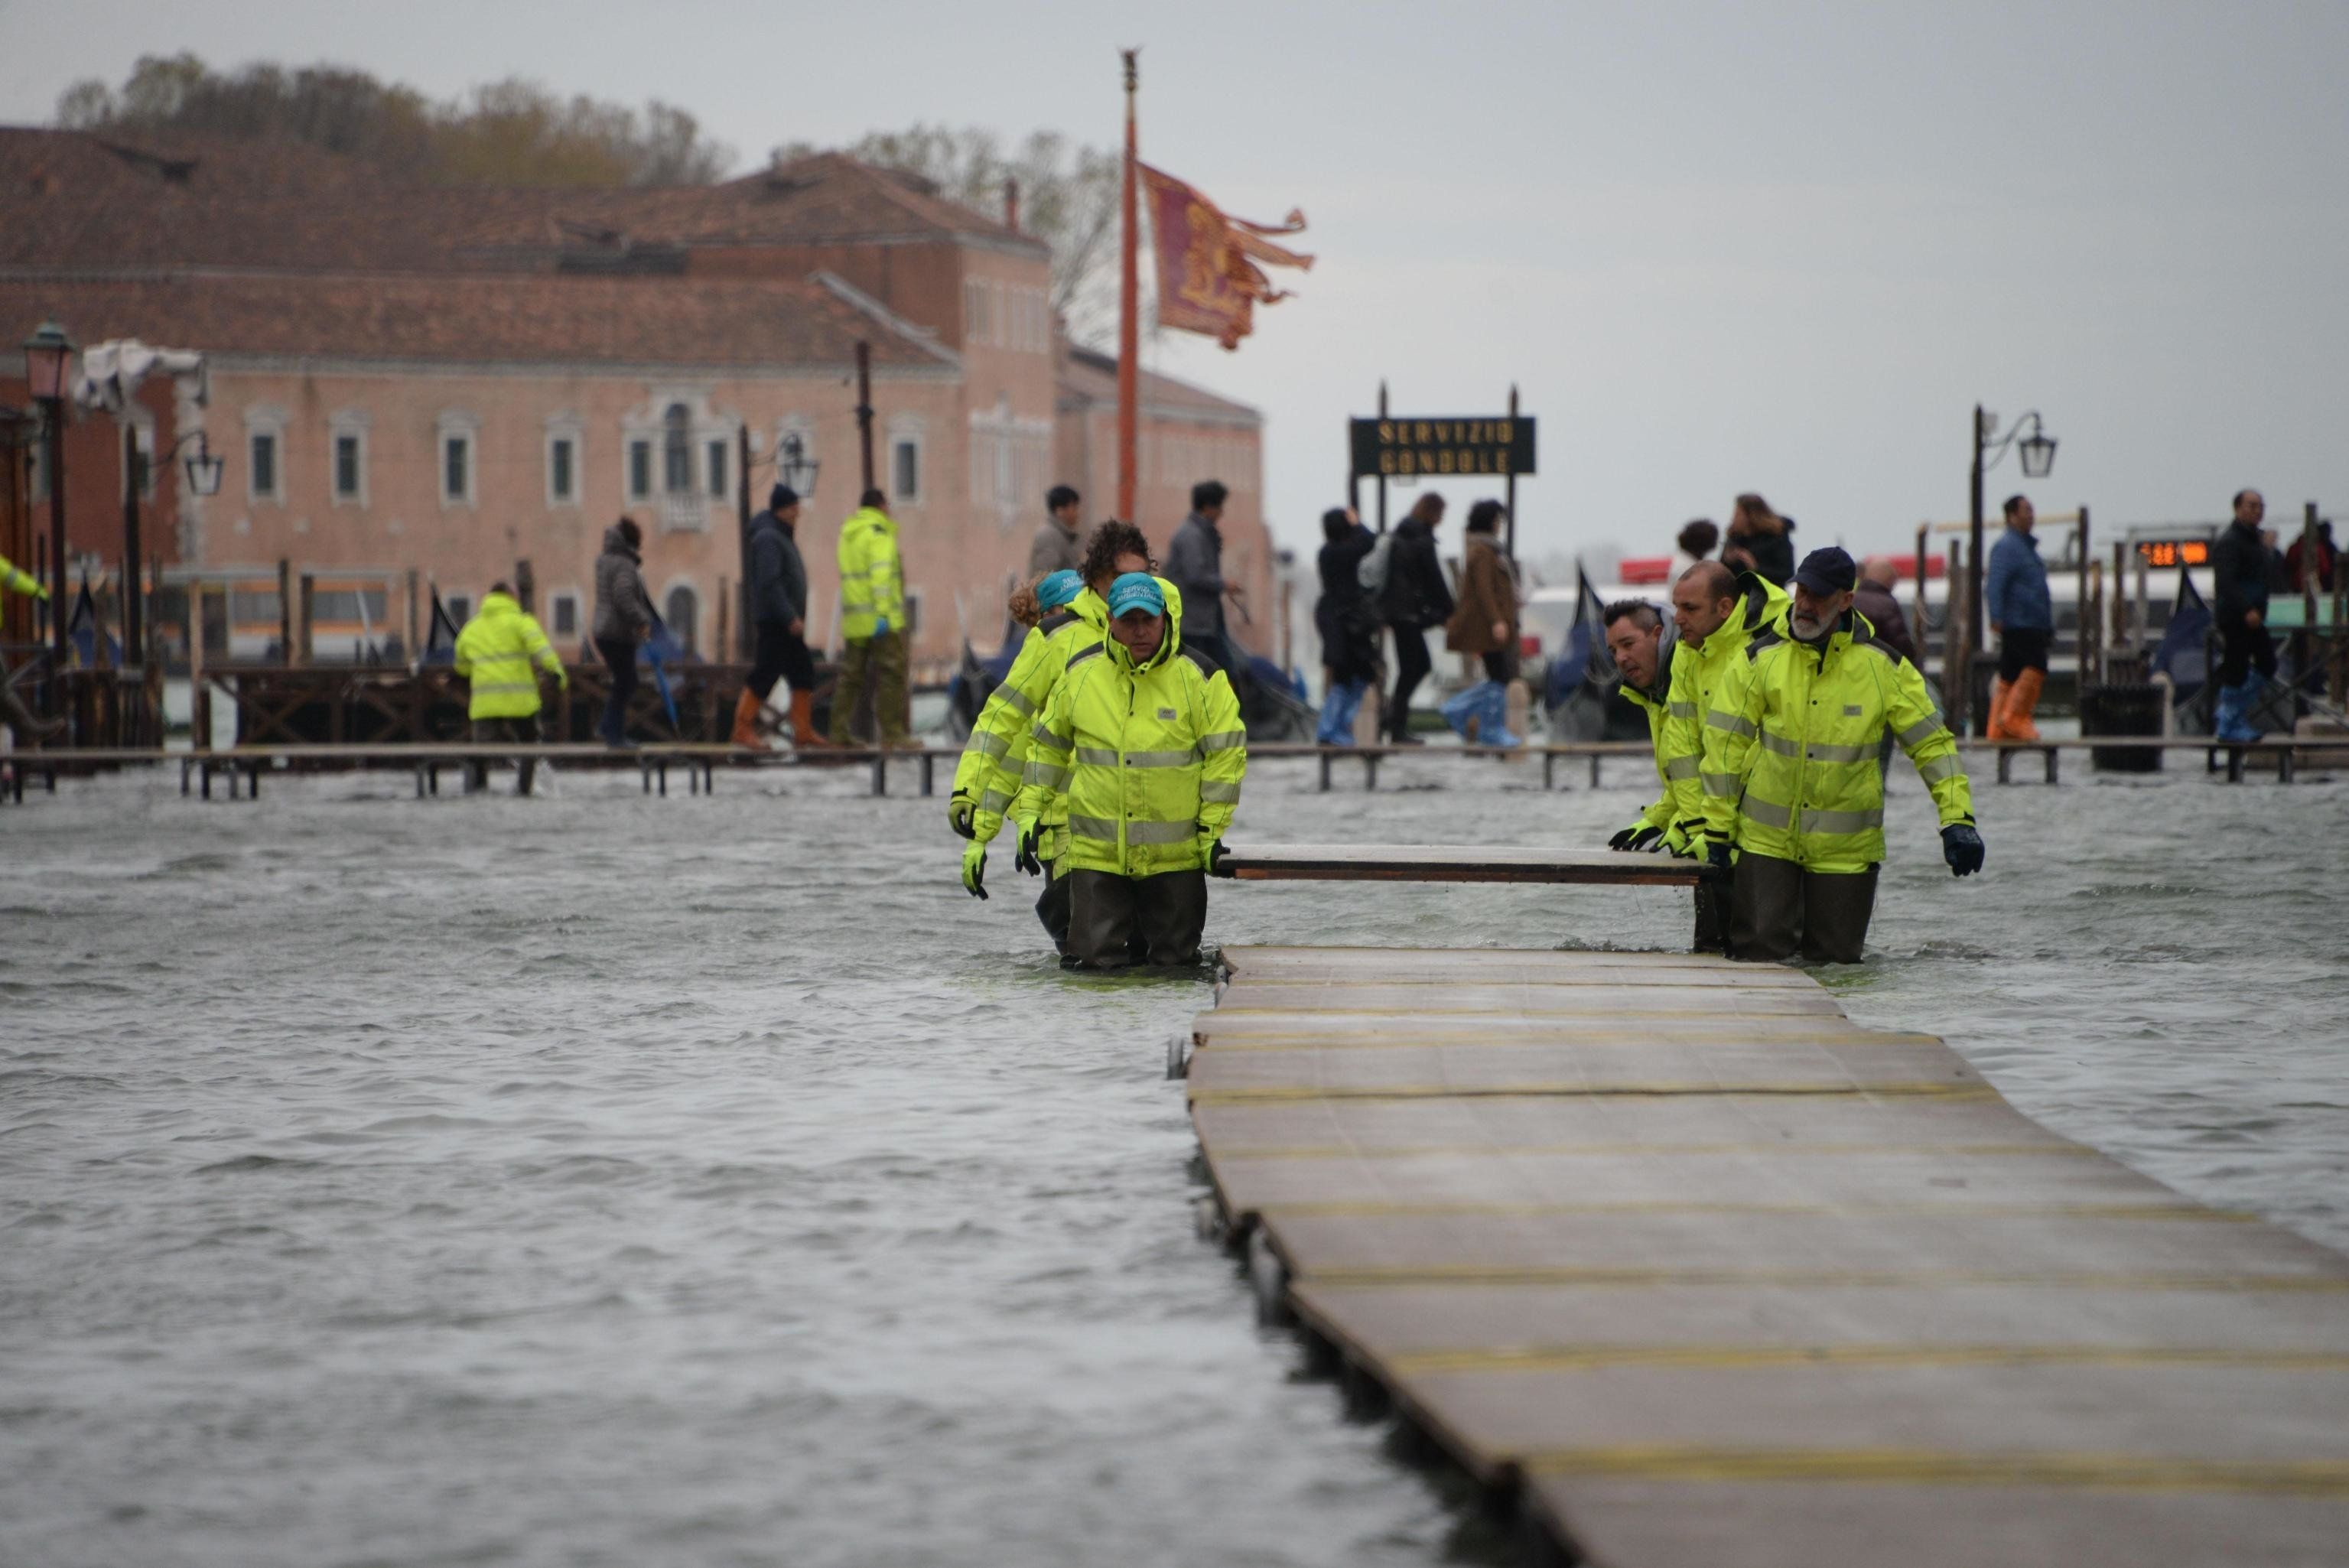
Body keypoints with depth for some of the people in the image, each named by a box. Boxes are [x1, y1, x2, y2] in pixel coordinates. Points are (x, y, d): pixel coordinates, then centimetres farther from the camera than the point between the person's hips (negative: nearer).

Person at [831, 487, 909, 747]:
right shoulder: (879, 535, -9)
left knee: (851, 677, 10)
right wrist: (883, 613, -24)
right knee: (890, 677, -4)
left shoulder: (847, 535, 15)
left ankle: (839, 733, 7)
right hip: (885, 621, -7)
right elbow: (881, 574, -19)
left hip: (854, 621, 7)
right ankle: (892, 734, -6)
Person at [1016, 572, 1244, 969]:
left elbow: (1225, 753, -2)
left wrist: (1212, 828, -4)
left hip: (1174, 856, -1)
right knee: (1094, 957, -3)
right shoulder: (1081, 674, 2)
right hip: (1097, 851, 1)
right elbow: (1049, 744, 14)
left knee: (1175, 958, 7)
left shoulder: (1197, 677, -5)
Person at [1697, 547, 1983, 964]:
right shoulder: (1760, 659, -4)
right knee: (1759, 950, -5)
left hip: (1845, 848, 0)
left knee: (1834, 957, 3)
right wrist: (1718, 830, -2)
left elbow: (1932, 743, 2)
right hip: (1766, 837, 0)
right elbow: (1725, 745, 0)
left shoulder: (1882, 667, -3)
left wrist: (1958, 820, -7)